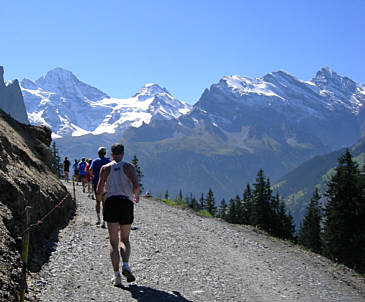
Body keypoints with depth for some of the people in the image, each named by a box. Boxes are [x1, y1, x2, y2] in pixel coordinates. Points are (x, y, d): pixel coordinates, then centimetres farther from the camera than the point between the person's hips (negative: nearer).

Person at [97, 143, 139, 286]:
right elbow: (136, 185, -12)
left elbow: (99, 191, 2)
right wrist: (136, 195, 8)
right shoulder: (129, 167, 3)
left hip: (111, 203, 0)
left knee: (113, 242, 5)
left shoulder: (105, 168, 6)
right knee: (125, 240, 14)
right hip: (126, 204, 0)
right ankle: (125, 265, -11)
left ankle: (116, 274, -5)